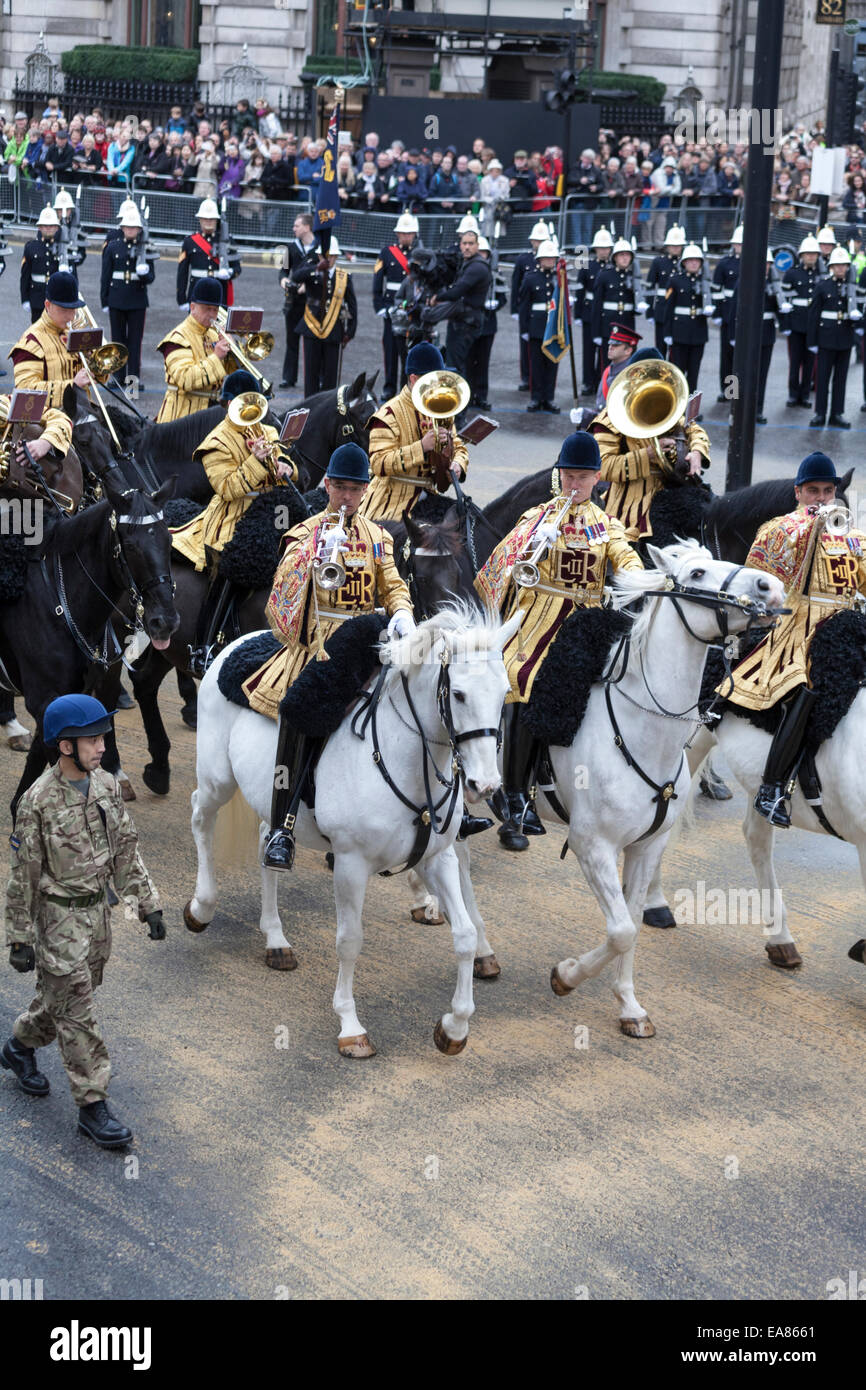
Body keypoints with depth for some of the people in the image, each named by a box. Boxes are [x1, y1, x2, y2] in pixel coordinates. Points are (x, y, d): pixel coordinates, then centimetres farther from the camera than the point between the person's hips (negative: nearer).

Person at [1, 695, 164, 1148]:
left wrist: (148, 904, 5)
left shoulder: (106, 785, -2)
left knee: (66, 995, 21)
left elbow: (126, 851, 8)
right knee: (76, 1012, -2)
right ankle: (92, 1106, 4)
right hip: (59, 917, -6)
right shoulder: (38, 801, -20)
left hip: (97, 908, 7)